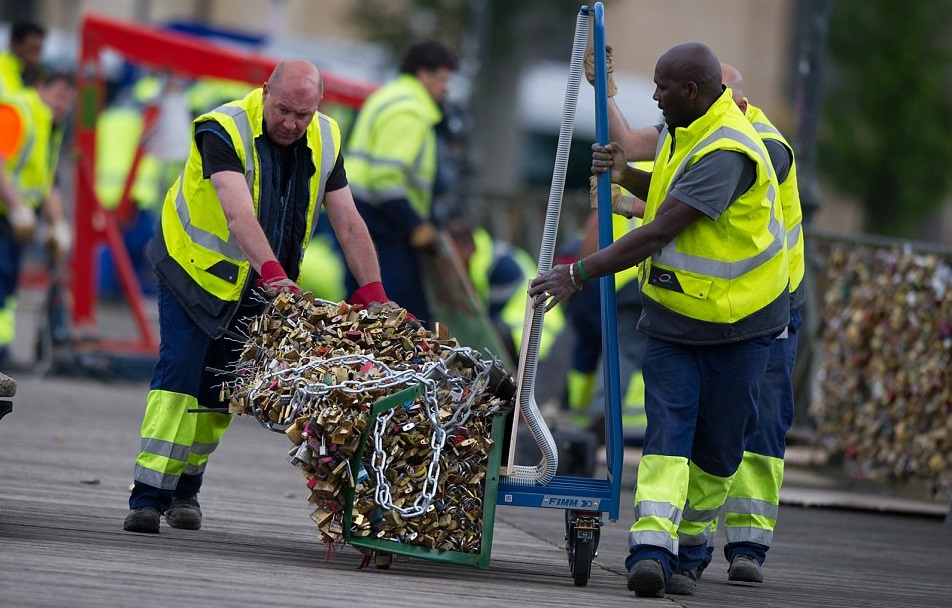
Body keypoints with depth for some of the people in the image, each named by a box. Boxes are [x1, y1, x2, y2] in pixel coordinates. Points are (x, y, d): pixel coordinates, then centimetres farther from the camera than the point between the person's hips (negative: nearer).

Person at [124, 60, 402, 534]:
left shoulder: (325, 141, -6)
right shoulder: (224, 130, -25)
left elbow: (348, 223, -6)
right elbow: (239, 213, -39)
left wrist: (373, 294, -16)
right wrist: (271, 271, -53)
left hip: (255, 288, 5)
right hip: (196, 268, -5)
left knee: (220, 388, 3)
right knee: (180, 373, -15)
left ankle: (186, 489, 17)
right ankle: (149, 496, -18)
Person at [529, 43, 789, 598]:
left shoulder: (725, 153, -26)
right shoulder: (686, 132, 6)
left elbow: (660, 232, -29)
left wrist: (579, 274, -28)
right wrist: (626, 176, 2)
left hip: (736, 323, -7)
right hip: (672, 317, 7)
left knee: (717, 447, 7)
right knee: (667, 430, -11)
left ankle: (693, 539, 27)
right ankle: (652, 548, -24)